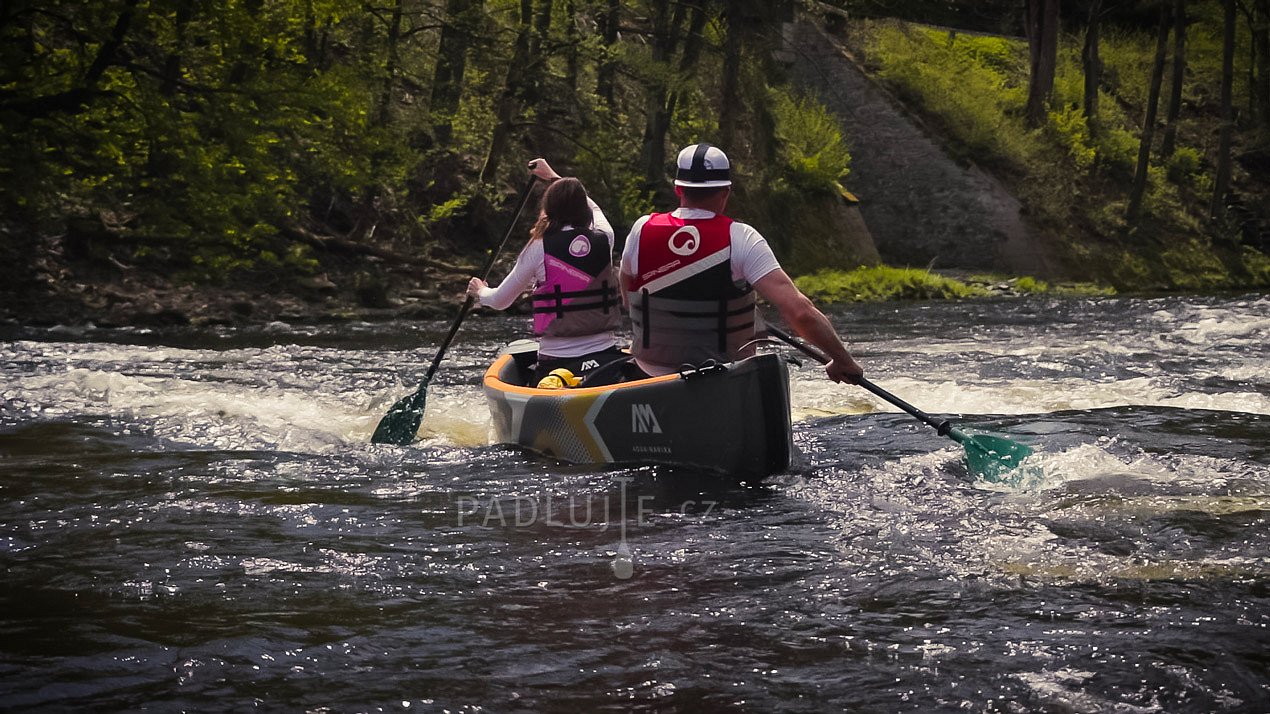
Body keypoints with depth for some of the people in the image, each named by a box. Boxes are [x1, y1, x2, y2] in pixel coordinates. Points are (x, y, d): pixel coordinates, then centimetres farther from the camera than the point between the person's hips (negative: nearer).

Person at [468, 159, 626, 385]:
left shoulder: (539, 248, -3)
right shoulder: (604, 239, 5)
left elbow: (500, 301, 9)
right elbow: (592, 207, 32)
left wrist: (481, 292, 33)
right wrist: (554, 177, 47)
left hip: (554, 361, -2)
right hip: (605, 356, 2)